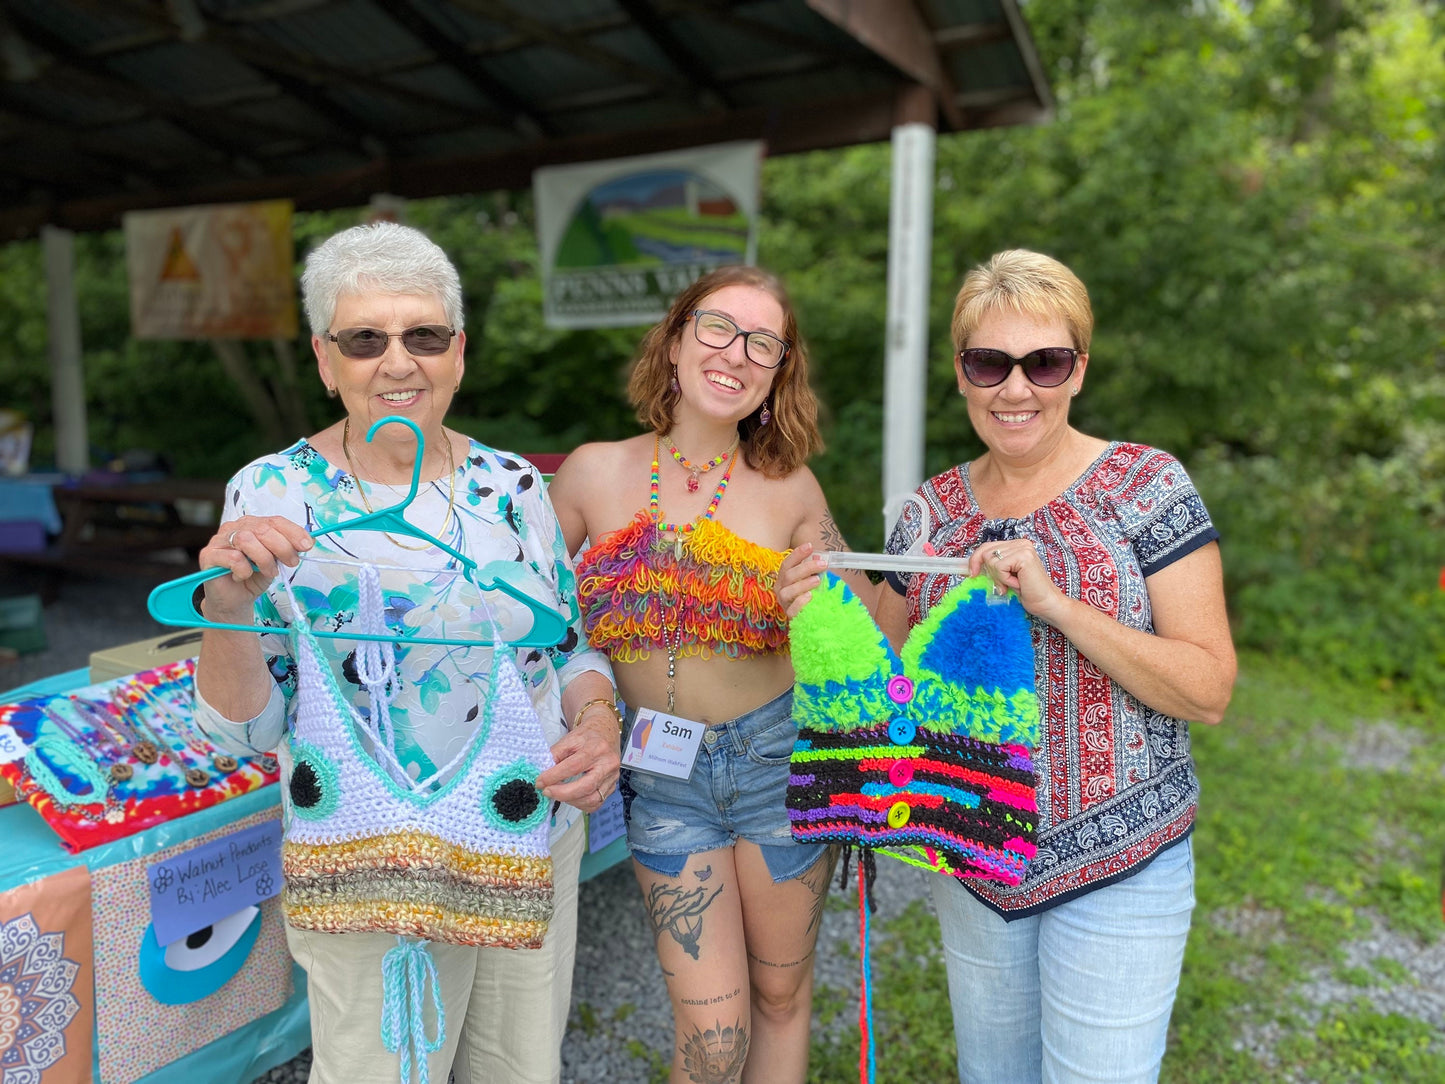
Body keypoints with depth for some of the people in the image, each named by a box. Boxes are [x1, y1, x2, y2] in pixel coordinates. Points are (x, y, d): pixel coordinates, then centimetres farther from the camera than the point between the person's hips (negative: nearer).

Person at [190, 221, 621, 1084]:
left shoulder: (514, 483, -1)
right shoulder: (274, 494, -10)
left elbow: (570, 645, 9)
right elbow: (243, 728, -9)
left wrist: (598, 718, -11)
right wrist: (226, 607, -26)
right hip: (369, 885, -3)